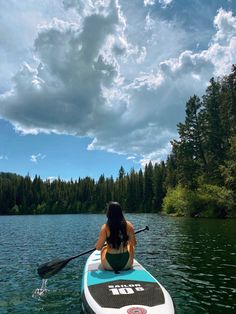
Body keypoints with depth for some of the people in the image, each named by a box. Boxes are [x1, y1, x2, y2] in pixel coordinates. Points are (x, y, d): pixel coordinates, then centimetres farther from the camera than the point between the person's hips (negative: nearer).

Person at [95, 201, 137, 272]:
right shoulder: (128, 225, -10)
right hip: (126, 264, 1)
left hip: (109, 266, -1)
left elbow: (98, 247, -12)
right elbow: (134, 243, 0)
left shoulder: (105, 227, -16)